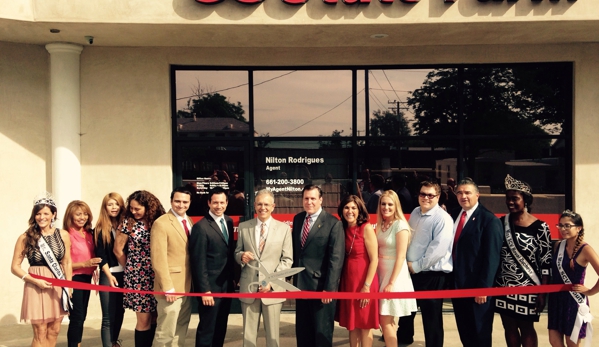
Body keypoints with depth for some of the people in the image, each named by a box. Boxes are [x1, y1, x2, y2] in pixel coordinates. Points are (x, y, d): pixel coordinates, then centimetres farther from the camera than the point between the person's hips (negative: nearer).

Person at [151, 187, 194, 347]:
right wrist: (168, 288, -19)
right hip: (171, 288, -7)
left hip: (187, 286, 8)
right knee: (166, 332, -1)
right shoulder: (161, 223, -13)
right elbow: (158, 259, -17)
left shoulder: (189, 221, 11)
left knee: (181, 331, 15)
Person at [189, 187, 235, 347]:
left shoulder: (229, 221, 6)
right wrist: (205, 290, -19)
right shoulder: (201, 227, -16)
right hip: (211, 286, -7)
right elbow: (199, 262, -17)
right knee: (207, 329, 3)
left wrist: (232, 279, 10)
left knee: (221, 328, 17)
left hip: (227, 284, 7)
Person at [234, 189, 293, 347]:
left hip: (273, 288, -1)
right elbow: (236, 253, 12)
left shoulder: (284, 228, 2)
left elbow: (287, 259, 0)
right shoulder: (243, 227, 6)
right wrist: (241, 256, -13)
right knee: (248, 333, 8)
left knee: (272, 334, 8)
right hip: (248, 287, 1)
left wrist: (272, 281, -11)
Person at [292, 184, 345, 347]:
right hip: (301, 284, 6)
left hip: (321, 285, -6)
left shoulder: (333, 223, -12)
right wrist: (293, 277, 8)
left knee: (322, 332, 7)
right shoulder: (298, 219, 8)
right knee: (302, 330, 16)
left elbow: (336, 259, -14)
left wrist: (330, 288, -18)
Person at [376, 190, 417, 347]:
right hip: (381, 273, 7)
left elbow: (401, 256, -17)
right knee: (386, 321, 13)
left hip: (395, 274, -7)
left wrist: (392, 282, -18)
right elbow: (379, 251, 11)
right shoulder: (381, 225, 8)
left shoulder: (400, 225, -14)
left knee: (386, 321, -5)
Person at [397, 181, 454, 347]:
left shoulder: (443, 218, -16)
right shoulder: (415, 213, 8)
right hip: (411, 270, 8)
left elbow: (438, 249, -23)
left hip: (432, 274, -8)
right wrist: (408, 263, 6)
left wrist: (416, 266, -17)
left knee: (431, 315, 5)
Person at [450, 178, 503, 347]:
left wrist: (484, 287, -17)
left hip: (477, 286, -6)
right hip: (457, 283, 6)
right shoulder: (454, 215, 9)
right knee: (464, 330, 17)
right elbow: (451, 247, 10)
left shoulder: (489, 220, -11)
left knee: (480, 332, 9)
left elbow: (491, 257, -15)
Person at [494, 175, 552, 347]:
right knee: (509, 327, 12)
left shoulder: (540, 227, -9)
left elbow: (546, 262, -8)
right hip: (504, 287, 4)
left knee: (526, 328, 9)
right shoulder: (501, 223, 2)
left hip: (527, 288, -4)